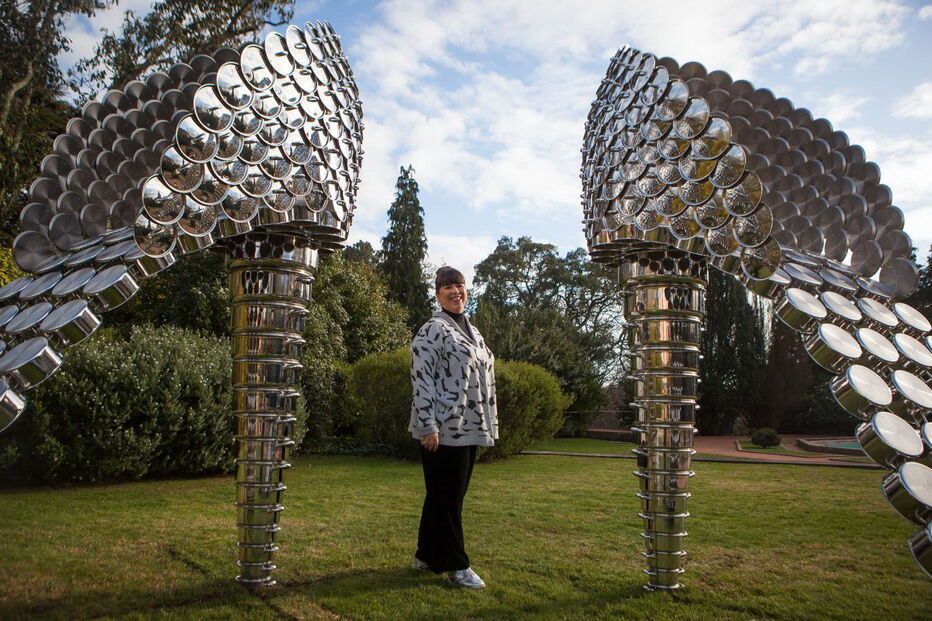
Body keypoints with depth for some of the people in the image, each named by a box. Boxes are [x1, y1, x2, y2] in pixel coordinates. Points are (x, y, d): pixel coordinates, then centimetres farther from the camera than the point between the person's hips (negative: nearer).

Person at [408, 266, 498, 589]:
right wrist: (428, 426, -20)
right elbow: (421, 379, -15)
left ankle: (426, 556, 28)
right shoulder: (433, 330, -9)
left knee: (452, 495, 15)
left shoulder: (472, 331, 17)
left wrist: (487, 424, 18)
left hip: (469, 428, 9)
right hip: (444, 428, -9)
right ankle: (456, 565, 12)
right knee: (446, 496, 1)